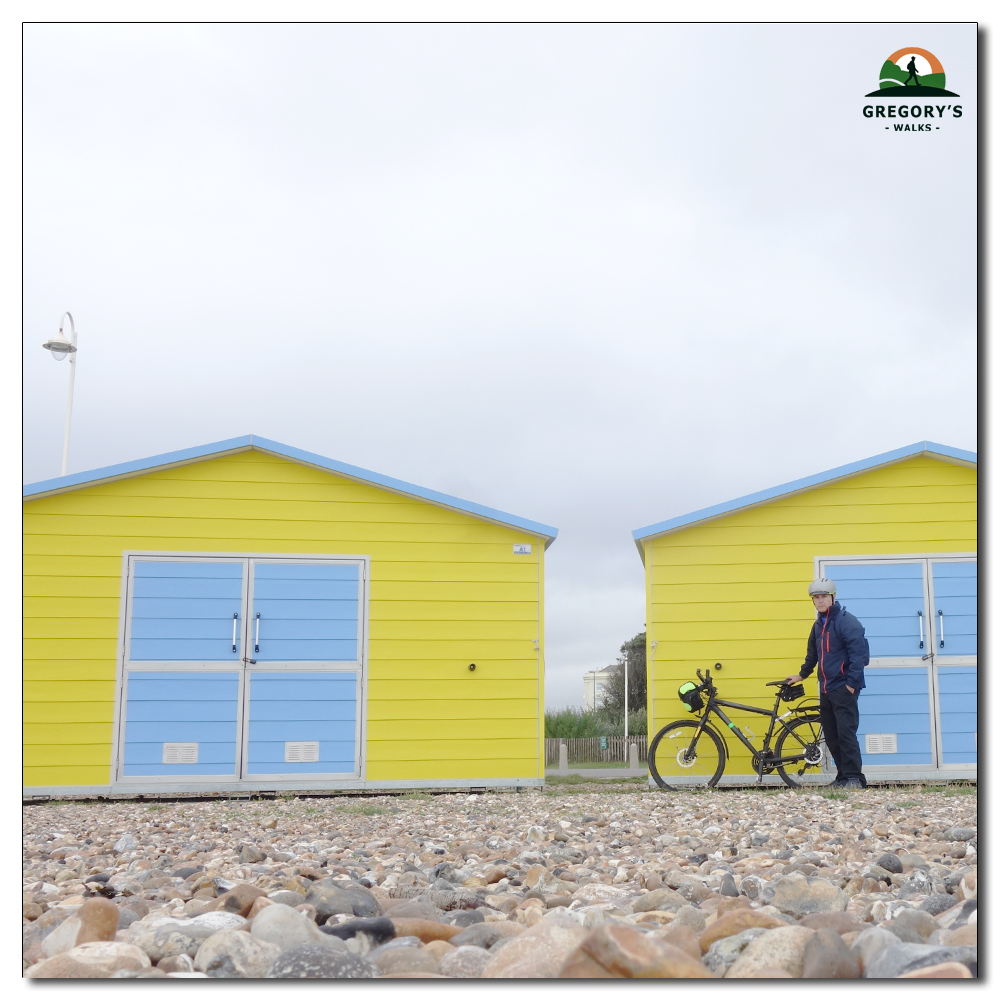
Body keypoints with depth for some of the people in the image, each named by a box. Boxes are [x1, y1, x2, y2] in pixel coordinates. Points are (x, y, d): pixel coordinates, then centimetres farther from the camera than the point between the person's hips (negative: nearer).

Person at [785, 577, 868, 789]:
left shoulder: (846, 621, -11)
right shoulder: (818, 624, 16)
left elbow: (858, 653, -18)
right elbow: (812, 654, 28)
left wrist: (852, 683, -19)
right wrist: (801, 675, 31)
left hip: (843, 688, -9)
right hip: (826, 689, 9)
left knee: (846, 733, -11)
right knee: (831, 736, 9)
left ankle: (854, 778, -5)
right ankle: (843, 776, 16)